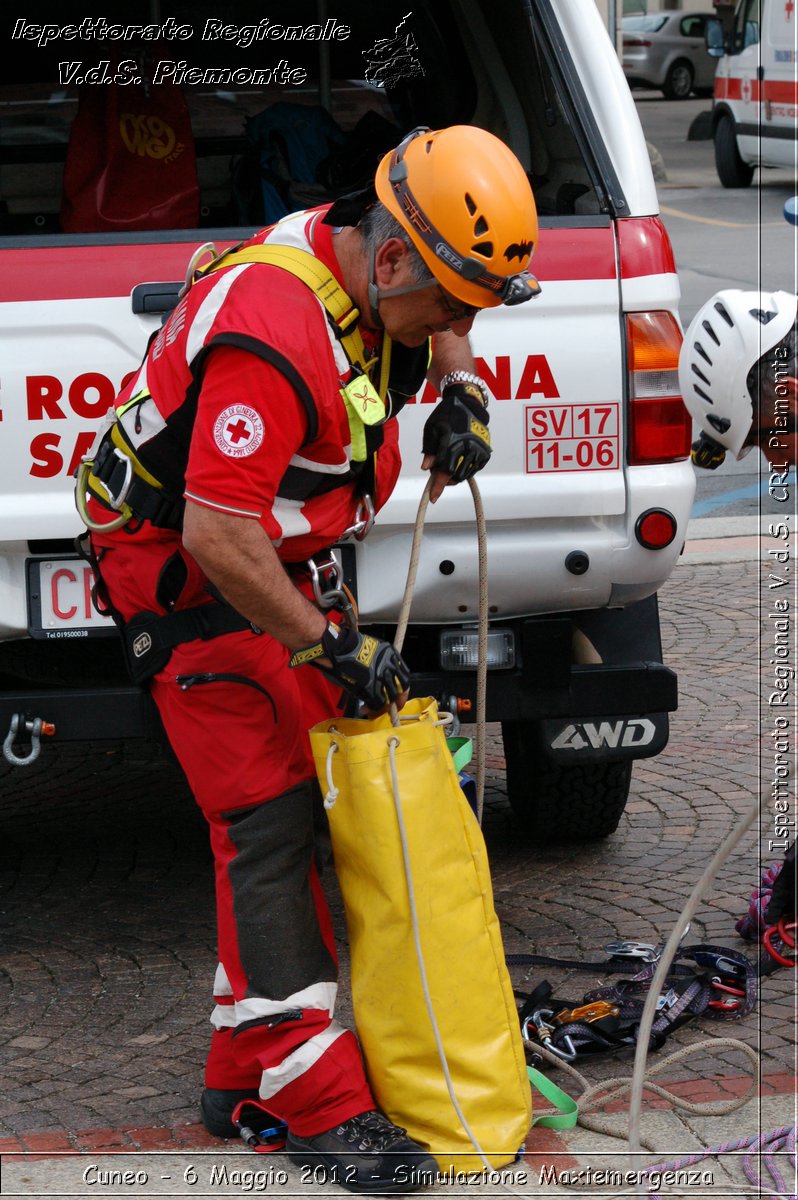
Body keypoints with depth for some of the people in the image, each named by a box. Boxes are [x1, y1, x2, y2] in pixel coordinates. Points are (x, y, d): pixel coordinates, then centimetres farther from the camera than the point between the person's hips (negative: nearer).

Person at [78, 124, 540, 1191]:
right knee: (267, 822, -11)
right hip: (183, 575, -10)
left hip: (269, 559, 10)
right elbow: (217, 536, -34)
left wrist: (461, 393, 2)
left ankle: (248, 1073, 18)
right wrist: (328, 643, -25)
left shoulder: (373, 266, -4)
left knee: (308, 798, 9)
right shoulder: (274, 335, -32)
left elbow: (442, 322, 23)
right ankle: (321, 1104, -8)